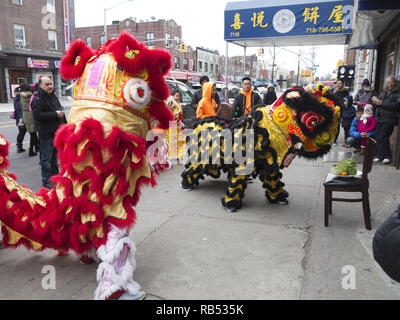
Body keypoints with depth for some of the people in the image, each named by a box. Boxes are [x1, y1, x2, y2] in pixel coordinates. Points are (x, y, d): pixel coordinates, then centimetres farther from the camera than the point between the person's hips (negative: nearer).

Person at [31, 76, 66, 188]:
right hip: (46, 134, -8)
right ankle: (46, 181, 7)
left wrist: (64, 124, 19)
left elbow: (60, 110, 25)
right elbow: (38, 115, -24)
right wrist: (55, 114, -23)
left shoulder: (53, 97, 14)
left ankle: (55, 175, 30)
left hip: (57, 132, 8)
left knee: (54, 156, 18)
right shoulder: (37, 99, -13)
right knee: (46, 158, -1)